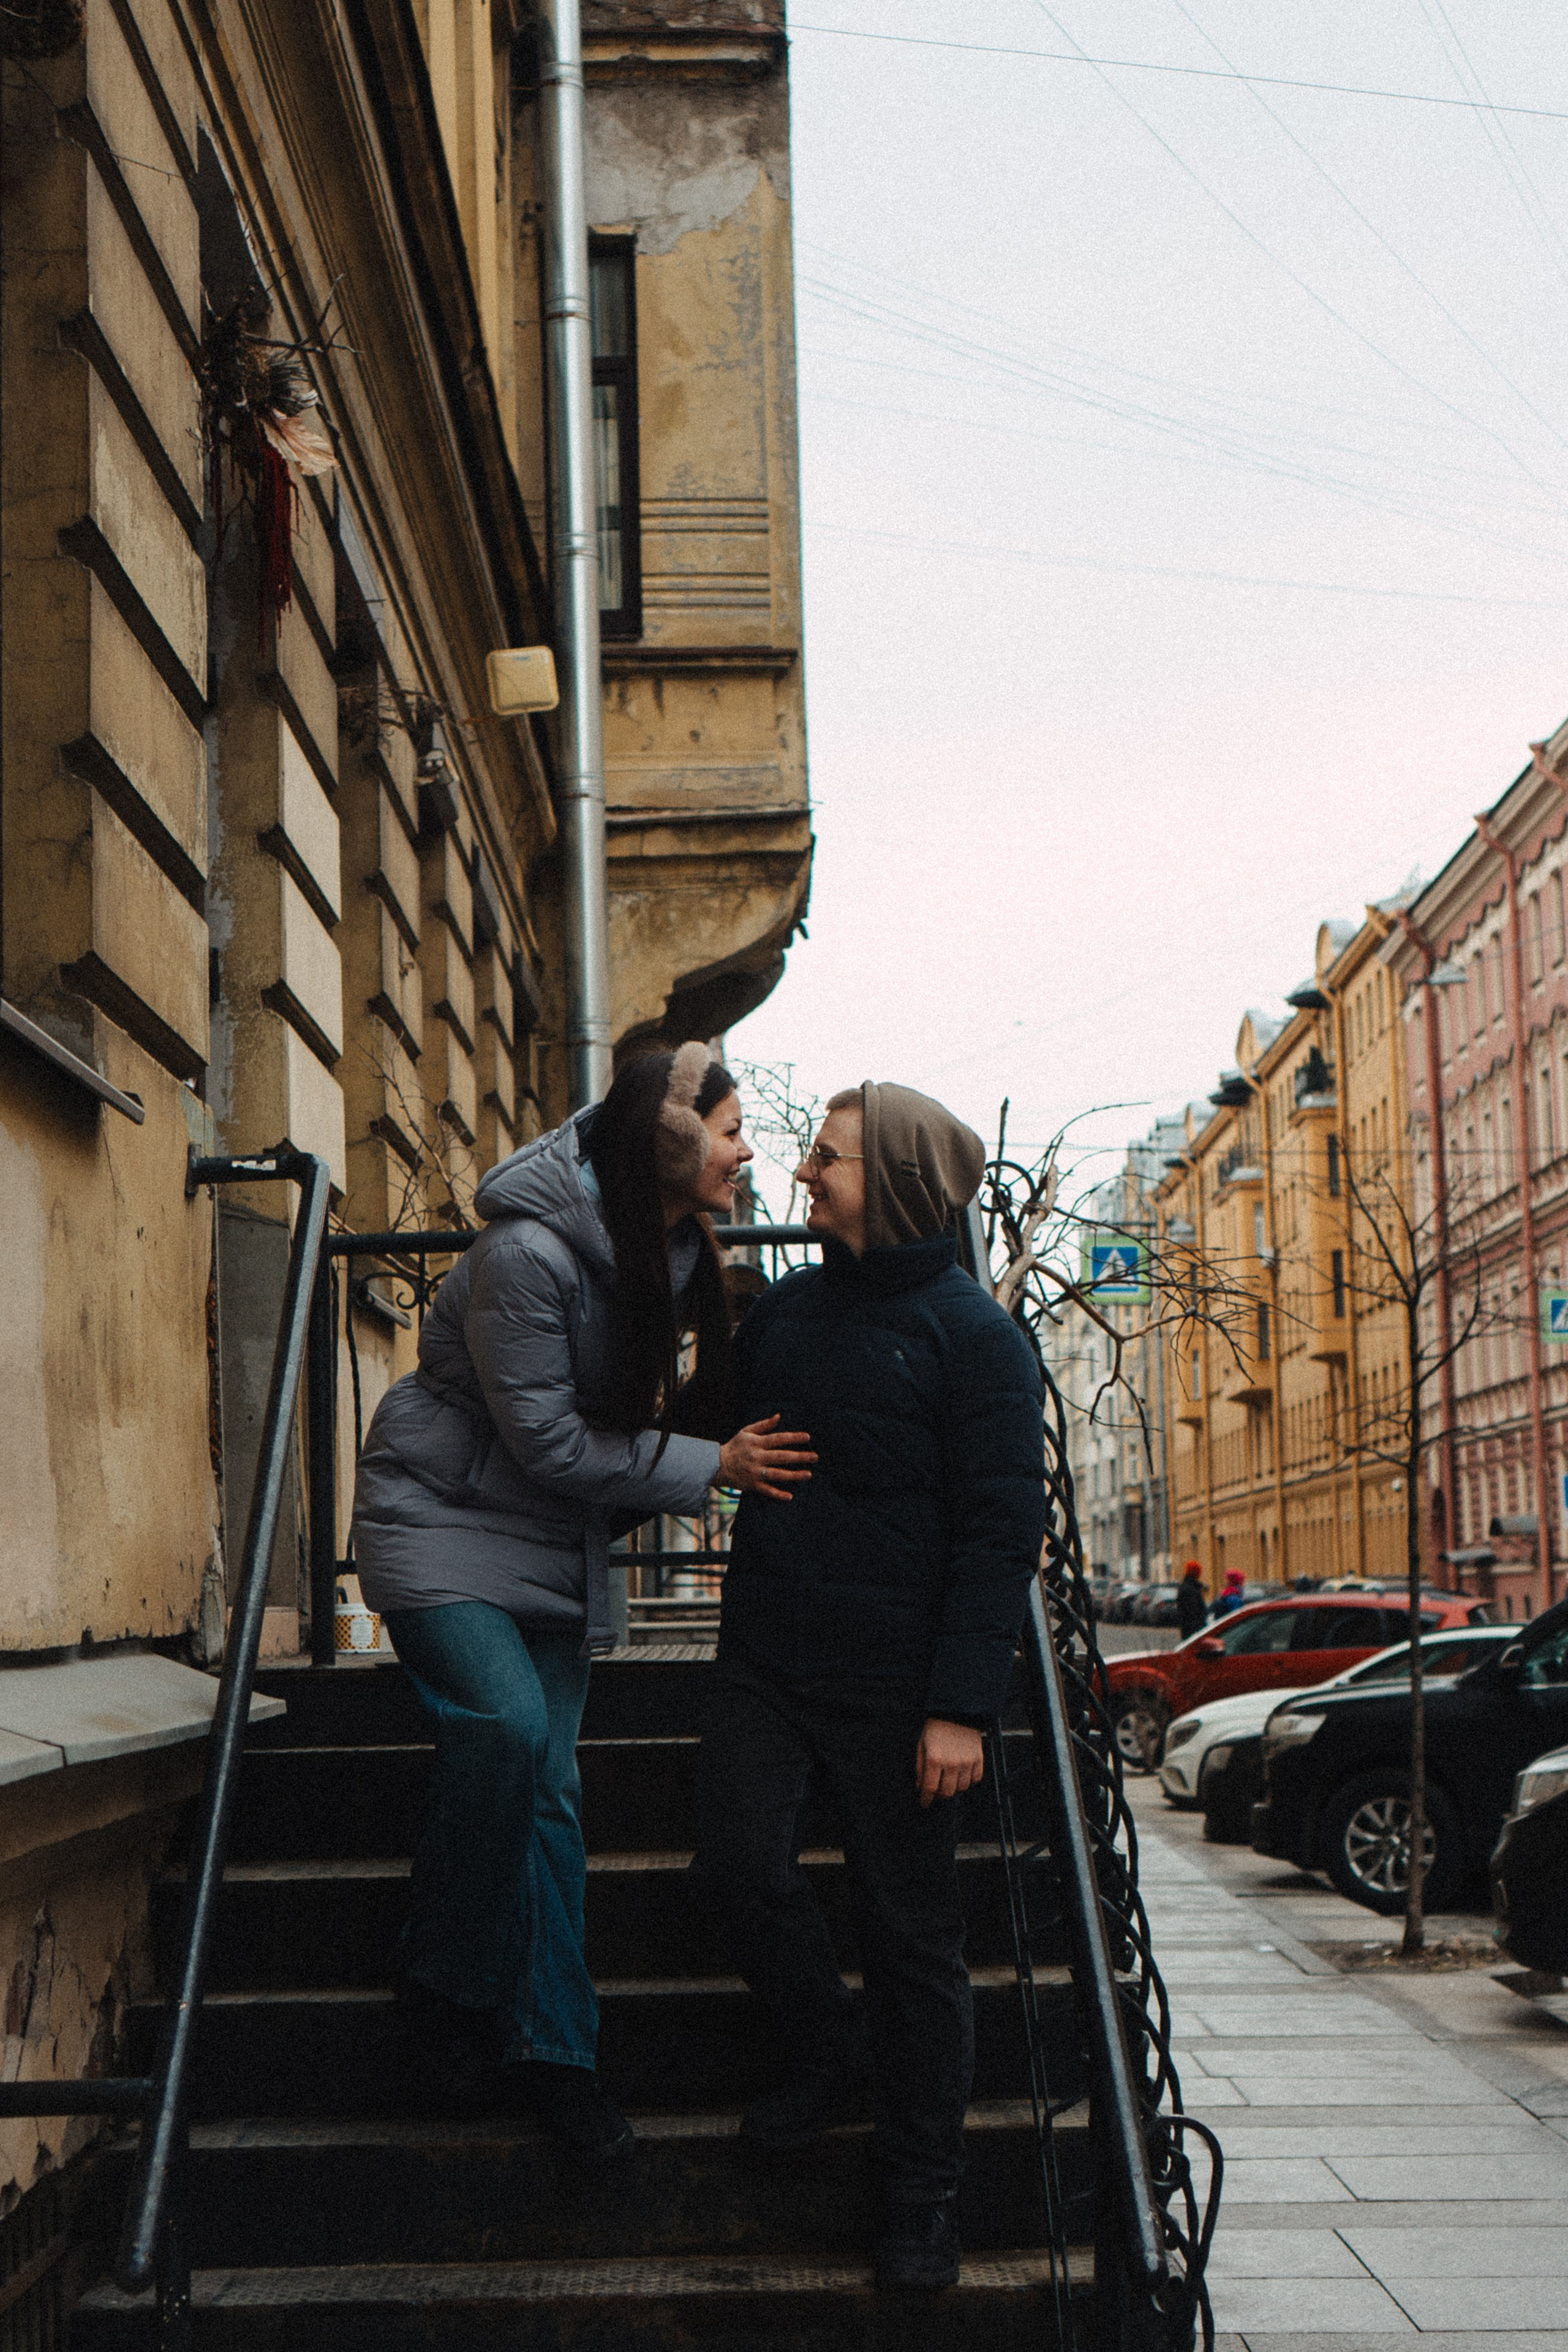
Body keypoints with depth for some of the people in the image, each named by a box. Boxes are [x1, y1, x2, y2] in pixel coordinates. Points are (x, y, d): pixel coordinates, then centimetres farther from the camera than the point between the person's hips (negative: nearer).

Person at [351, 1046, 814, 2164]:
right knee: (505, 1723, -26)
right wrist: (713, 1465, -19)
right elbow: (549, 1443, -22)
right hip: (446, 1517, -7)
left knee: (548, 1787, 3)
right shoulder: (527, 1255, -25)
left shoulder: (678, 1253, -1)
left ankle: (552, 2049, 9)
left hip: (558, 1546, 7)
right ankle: (445, 1986, -5)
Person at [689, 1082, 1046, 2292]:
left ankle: (924, 2185, 16)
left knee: (909, 1926, 2)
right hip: (766, 1658, 5)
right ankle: (834, 2054, 21)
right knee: (740, 1865, -7)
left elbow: (1003, 1527, -12)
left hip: (895, 1676, -5)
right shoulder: (784, 1311, 10)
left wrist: (963, 1706, -17)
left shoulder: (972, 1331, -8)